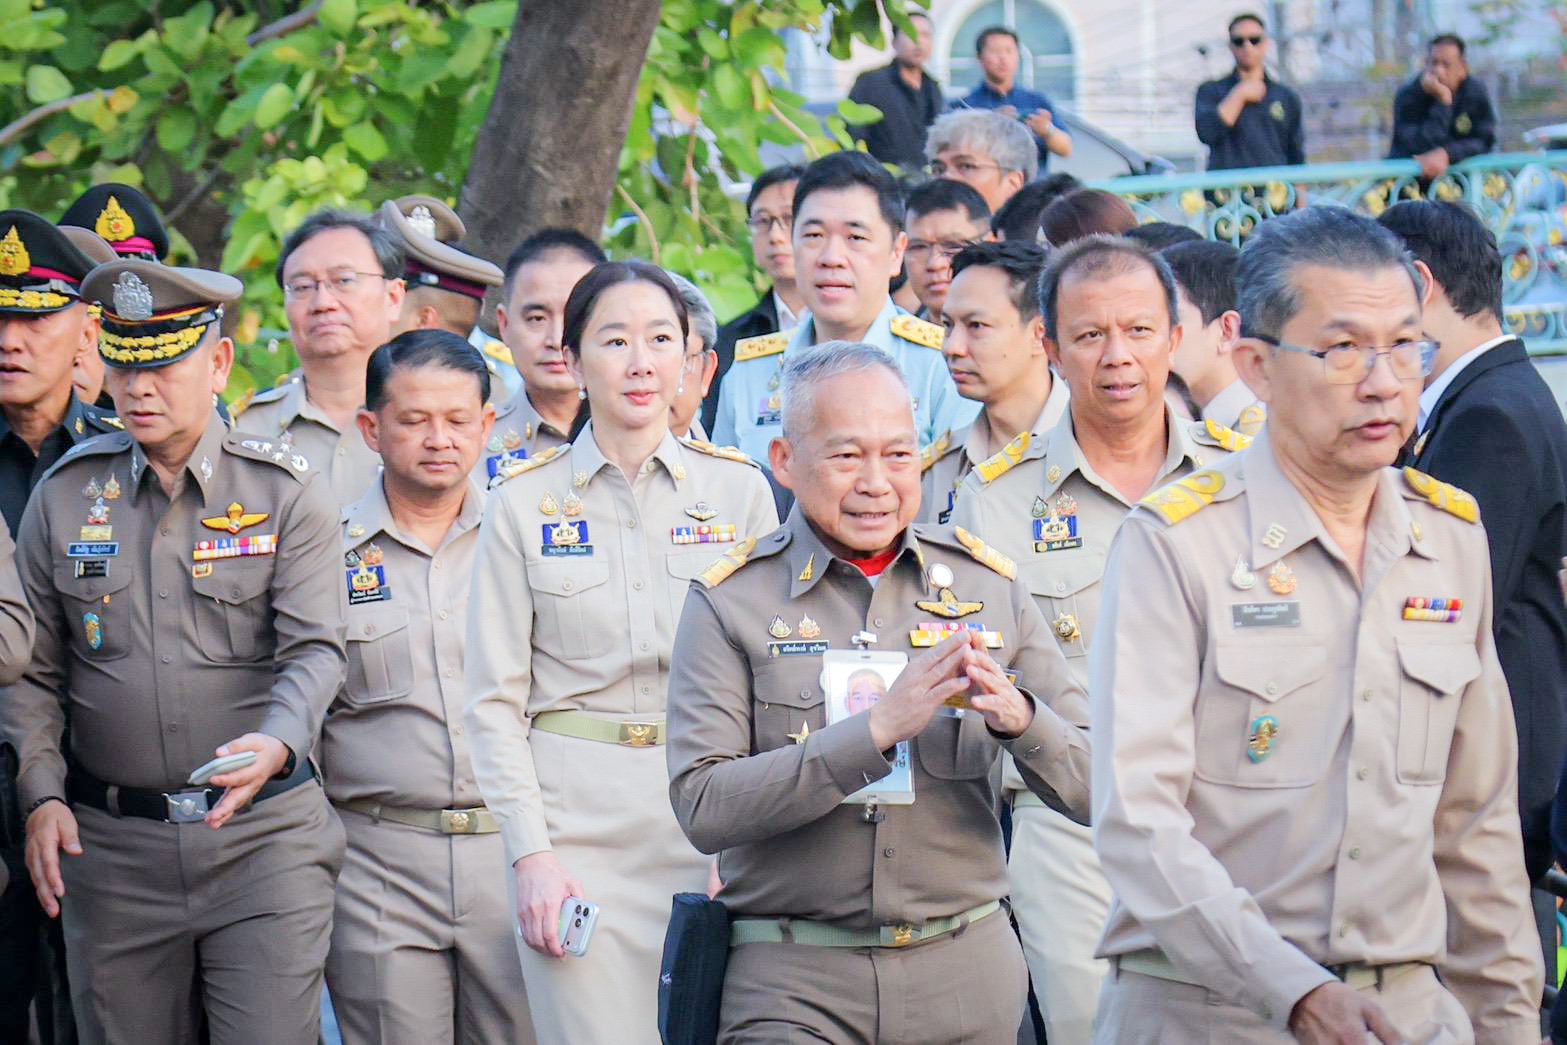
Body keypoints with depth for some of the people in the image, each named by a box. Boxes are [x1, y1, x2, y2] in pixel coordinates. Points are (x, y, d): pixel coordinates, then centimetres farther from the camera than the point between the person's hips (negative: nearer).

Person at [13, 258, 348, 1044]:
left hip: (264, 833, -2)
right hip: (111, 844, 2)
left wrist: (277, 743, -27)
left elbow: (315, 649, -7)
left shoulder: (287, 492, 1)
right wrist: (41, 795, -2)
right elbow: (33, 670, 11)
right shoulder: (63, 496, 8)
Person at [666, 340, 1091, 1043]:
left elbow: (1093, 788, 5)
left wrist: (1018, 719, -17)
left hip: (966, 975, 3)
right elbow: (701, 807, -14)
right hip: (791, 984, -3)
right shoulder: (731, 602, -2)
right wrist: (877, 729, -22)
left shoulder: (987, 584, 6)